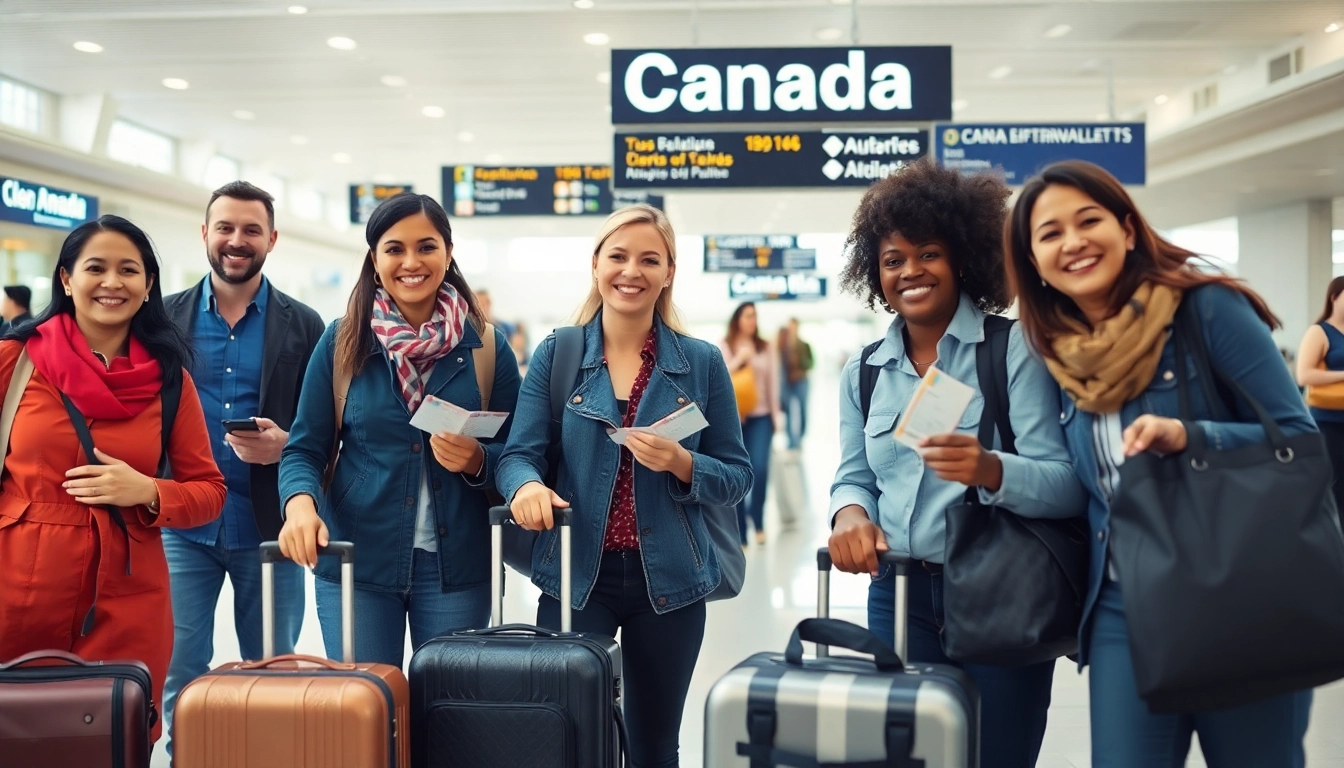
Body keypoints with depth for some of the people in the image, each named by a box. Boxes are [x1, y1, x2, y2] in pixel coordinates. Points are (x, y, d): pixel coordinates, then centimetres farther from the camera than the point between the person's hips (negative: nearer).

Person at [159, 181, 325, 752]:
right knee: (180, 677, 5)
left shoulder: (303, 325, 3)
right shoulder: (167, 317, 5)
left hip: (268, 527, 0)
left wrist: (285, 444, -17)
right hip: (183, 524, 1)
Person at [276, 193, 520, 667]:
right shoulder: (341, 343, 0)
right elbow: (305, 449, 0)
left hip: (457, 563, 1)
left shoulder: (488, 348, 1)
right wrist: (300, 503, -19)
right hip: (356, 559, 0)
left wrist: (476, 460, -17)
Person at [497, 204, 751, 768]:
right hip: (574, 575, -1)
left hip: (669, 582, 1)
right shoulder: (556, 355, 1)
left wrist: (680, 463, -18)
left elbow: (736, 477, 2)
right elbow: (519, 454, -5)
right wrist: (527, 485, -28)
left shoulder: (702, 363, 1)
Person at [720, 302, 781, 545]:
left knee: (759, 468, -12)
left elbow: (772, 381, 9)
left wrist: (775, 414, 6)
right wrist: (738, 360, -14)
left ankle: (757, 519, 12)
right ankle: (740, 533, 9)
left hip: (760, 416, 1)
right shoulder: (724, 346, 4)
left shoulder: (765, 347, 10)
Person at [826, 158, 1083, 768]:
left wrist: (989, 471, -34)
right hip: (899, 598, 4)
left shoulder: (1015, 348, -7)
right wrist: (850, 511, -12)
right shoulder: (862, 372, 7)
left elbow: (1068, 485, -14)